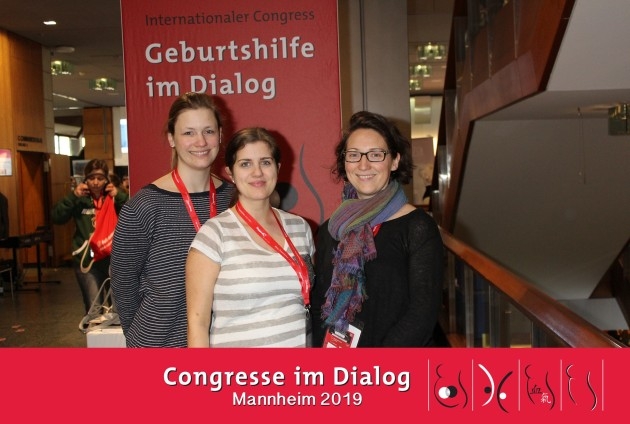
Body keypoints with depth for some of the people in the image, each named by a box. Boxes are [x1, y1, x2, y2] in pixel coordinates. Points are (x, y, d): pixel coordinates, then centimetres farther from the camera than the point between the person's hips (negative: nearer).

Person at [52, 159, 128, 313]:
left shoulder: (114, 197, 2)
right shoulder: (80, 199, 0)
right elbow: (57, 217, -7)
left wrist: (120, 196, -16)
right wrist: (73, 196, -14)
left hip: (113, 258, 1)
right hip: (87, 260, -1)